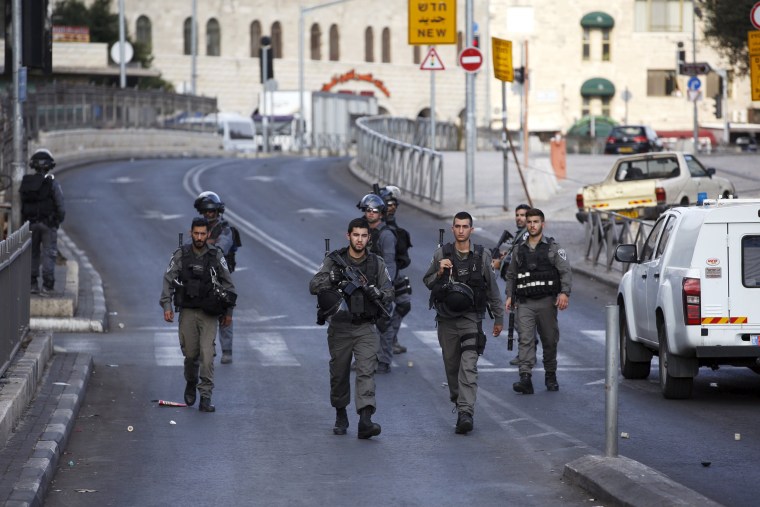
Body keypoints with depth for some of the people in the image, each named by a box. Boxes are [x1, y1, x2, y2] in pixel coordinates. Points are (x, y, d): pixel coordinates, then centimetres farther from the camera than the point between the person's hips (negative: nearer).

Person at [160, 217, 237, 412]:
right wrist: (166, 306, -9)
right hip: (187, 311, 1)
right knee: (190, 353, 6)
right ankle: (191, 384, 36)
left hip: (209, 313, -1)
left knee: (207, 354, -11)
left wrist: (228, 311, 6)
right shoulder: (181, 255, 0)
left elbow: (228, 284, 7)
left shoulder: (216, 256, 1)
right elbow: (168, 280, 0)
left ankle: (206, 398, -10)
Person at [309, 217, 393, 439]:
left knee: (367, 371, -14)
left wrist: (375, 292, -19)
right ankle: (340, 416, 28)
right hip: (340, 327, 0)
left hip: (365, 327, 0)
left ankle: (365, 420, -23)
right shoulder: (334, 261, -1)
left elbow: (389, 292, 3)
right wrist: (332, 277, -26)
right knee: (339, 374, 9)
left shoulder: (377, 263, 4)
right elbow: (314, 286, -9)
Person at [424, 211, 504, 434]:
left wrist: (499, 318, 15)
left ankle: (466, 413, -23)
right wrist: (439, 273, -12)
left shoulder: (481, 256, 2)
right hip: (447, 319, 2)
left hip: (471, 318, -2)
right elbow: (427, 282, 9)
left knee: (469, 366, -14)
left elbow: (492, 289, 11)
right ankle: (457, 399, 35)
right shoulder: (442, 254, 2)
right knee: (451, 364, 11)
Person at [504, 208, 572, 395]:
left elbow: (566, 271, -4)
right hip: (524, 303, 2)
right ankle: (525, 378, -23)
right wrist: (510, 296, 10)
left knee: (550, 340, 6)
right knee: (525, 340, -12)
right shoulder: (519, 250, 15)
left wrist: (564, 292, -18)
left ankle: (551, 376, 21)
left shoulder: (553, 248, 5)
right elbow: (511, 275, 23)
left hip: (546, 302, -1)